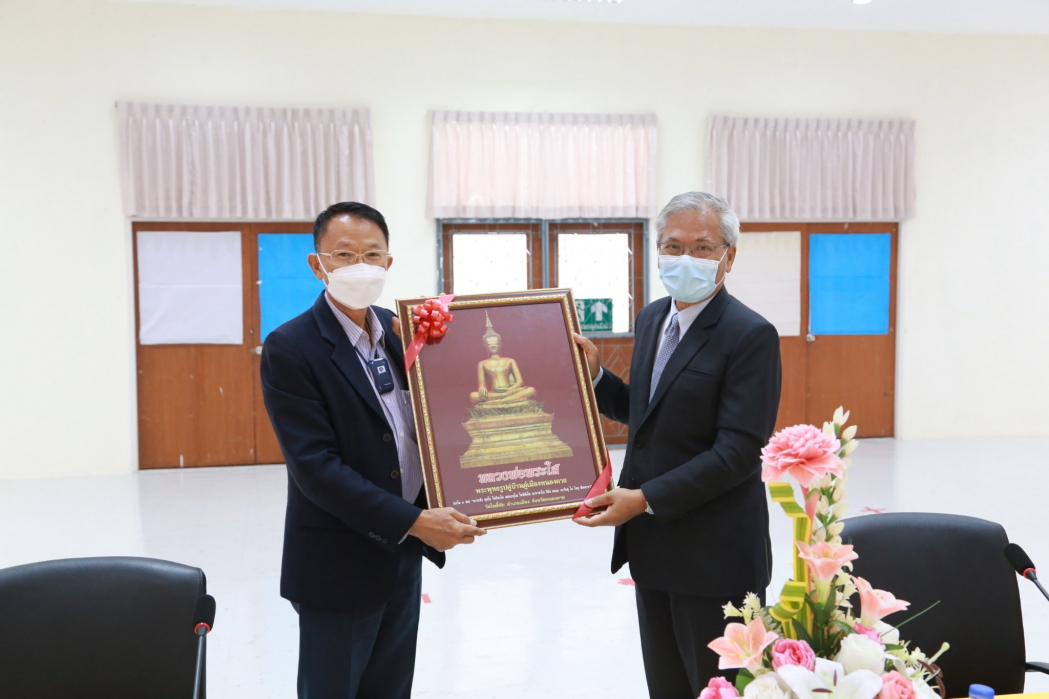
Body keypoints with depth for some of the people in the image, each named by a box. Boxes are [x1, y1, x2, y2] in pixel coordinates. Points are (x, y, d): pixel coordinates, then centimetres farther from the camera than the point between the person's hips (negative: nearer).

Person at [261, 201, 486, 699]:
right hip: (338, 567, -6)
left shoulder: (399, 332, 5)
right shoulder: (289, 349, -15)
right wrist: (414, 522, -23)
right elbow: (316, 467, -21)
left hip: (403, 555, 6)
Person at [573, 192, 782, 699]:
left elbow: (738, 451, -22)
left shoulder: (750, 335, -16)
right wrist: (595, 375, 1)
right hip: (653, 549, 8)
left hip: (714, 558, -8)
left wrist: (645, 498, -24)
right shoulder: (651, 318, 9)